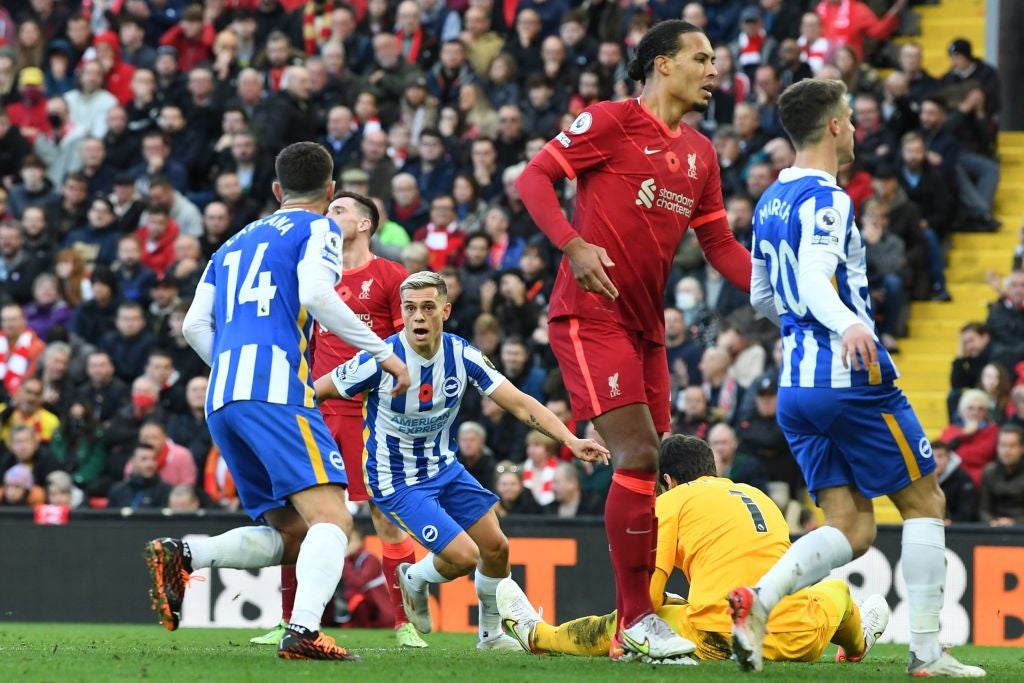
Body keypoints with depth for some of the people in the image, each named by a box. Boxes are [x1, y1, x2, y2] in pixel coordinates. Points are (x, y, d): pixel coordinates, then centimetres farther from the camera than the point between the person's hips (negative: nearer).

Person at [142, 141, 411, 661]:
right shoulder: (318, 229, 9)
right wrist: (383, 352, -6)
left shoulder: (235, 243, 28)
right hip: (277, 390, -7)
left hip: (221, 402, 7)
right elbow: (315, 294, -11)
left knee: (291, 535, 11)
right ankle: (303, 630, -37)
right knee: (330, 519, -15)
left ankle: (181, 555, -10)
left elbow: (195, 326, 20)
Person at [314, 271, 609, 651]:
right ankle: (414, 580, 19)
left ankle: (491, 634, 29)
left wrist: (571, 440, -21)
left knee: (496, 547, 5)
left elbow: (520, 403, -11)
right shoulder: (380, 359, -25)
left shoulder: (462, 356, -12)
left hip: (444, 468, 6)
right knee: (464, 556, -15)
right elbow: (314, 393, -14)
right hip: (396, 482, -6)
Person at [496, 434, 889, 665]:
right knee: (837, 587, 36)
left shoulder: (673, 501, 8)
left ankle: (536, 634, 38)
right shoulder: (758, 496, 24)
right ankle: (857, 643, 65)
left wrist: (673, 606, 22)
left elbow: (645, 596, -1)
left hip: (718, 643, -4)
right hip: (797, 643, 4)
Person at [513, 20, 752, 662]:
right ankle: (637, 620, -11)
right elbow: (534, 178, -7)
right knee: (639, 456, -16)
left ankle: (635, 621, 14)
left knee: (652, 470, 7)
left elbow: (719, 243, 20)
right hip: (592, 314, -8)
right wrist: (574, 244, -22)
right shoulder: (612, 121, -6)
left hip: (646, 324, 8)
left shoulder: (700, 153, 16)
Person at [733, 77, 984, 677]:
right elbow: (814, 278, -27)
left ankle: (759, 599, -20)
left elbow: (762, 296, 26)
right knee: (925, 503, 6)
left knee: (851, 530, 5)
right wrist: (848, 325, -45)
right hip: (854, 378, -8)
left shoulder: (771, 202, 16)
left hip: (798, 387, 8)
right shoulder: (826, 200, -12)